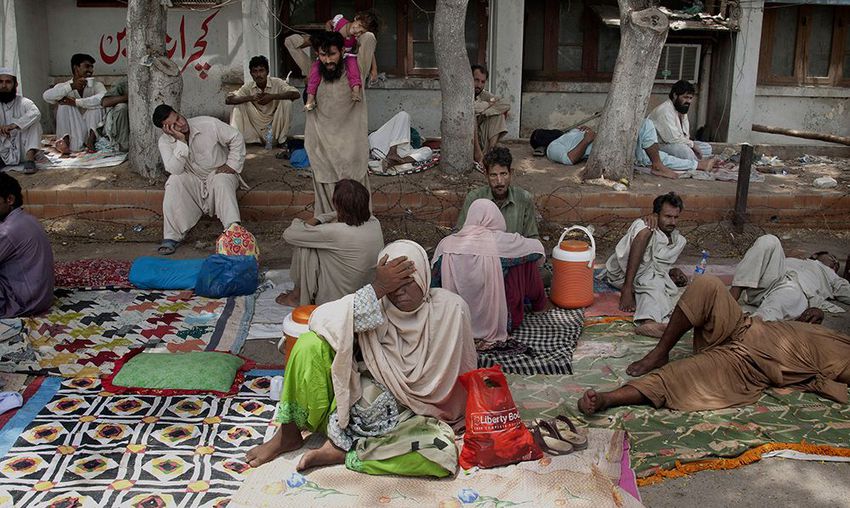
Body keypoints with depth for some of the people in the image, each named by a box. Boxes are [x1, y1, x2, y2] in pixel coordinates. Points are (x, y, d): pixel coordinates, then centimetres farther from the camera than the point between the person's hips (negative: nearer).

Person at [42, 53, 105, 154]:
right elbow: (47, 96, -19)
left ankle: (91, 139, -31)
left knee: (96, 103, -19)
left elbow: (104, 98, -25)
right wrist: (71, 87, -29)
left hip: (90, 129, -1)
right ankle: (66, 139, -23)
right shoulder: (64, 86, 2)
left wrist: (76, 102, -28)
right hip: (73, 132, 1)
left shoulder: (96, 85, 0)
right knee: (64, 104, -17)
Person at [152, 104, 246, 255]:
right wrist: (181, 141, -32)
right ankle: (172, 237, -28)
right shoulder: (165, 141, -11)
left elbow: (236, 138, -6)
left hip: (217, 173, -1)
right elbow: (175, 170, -24)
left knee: (222, 181, -35)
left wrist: (232, 165, -14)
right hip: (191, 179, 2)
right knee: (174, 182, -28)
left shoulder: (209, 124, -15)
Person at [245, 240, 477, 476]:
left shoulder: (450, 308, -8)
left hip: (407, 415, 0)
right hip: (360, 397, 0)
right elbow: (319, 321, -25)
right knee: (309, 344, -22)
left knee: (445, 454, -31)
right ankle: (288, 434, -4)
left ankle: (342, 452, -20)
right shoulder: (376, 305, -9)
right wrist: (377, 288, -29)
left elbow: (464, 371, 4)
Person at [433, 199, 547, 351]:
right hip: (494, 326, -4)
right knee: (526, 262, 12)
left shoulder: (447, 243, -6)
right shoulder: (499, 241, -14)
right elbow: (537, 247, 0)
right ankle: (539, 304, 35)